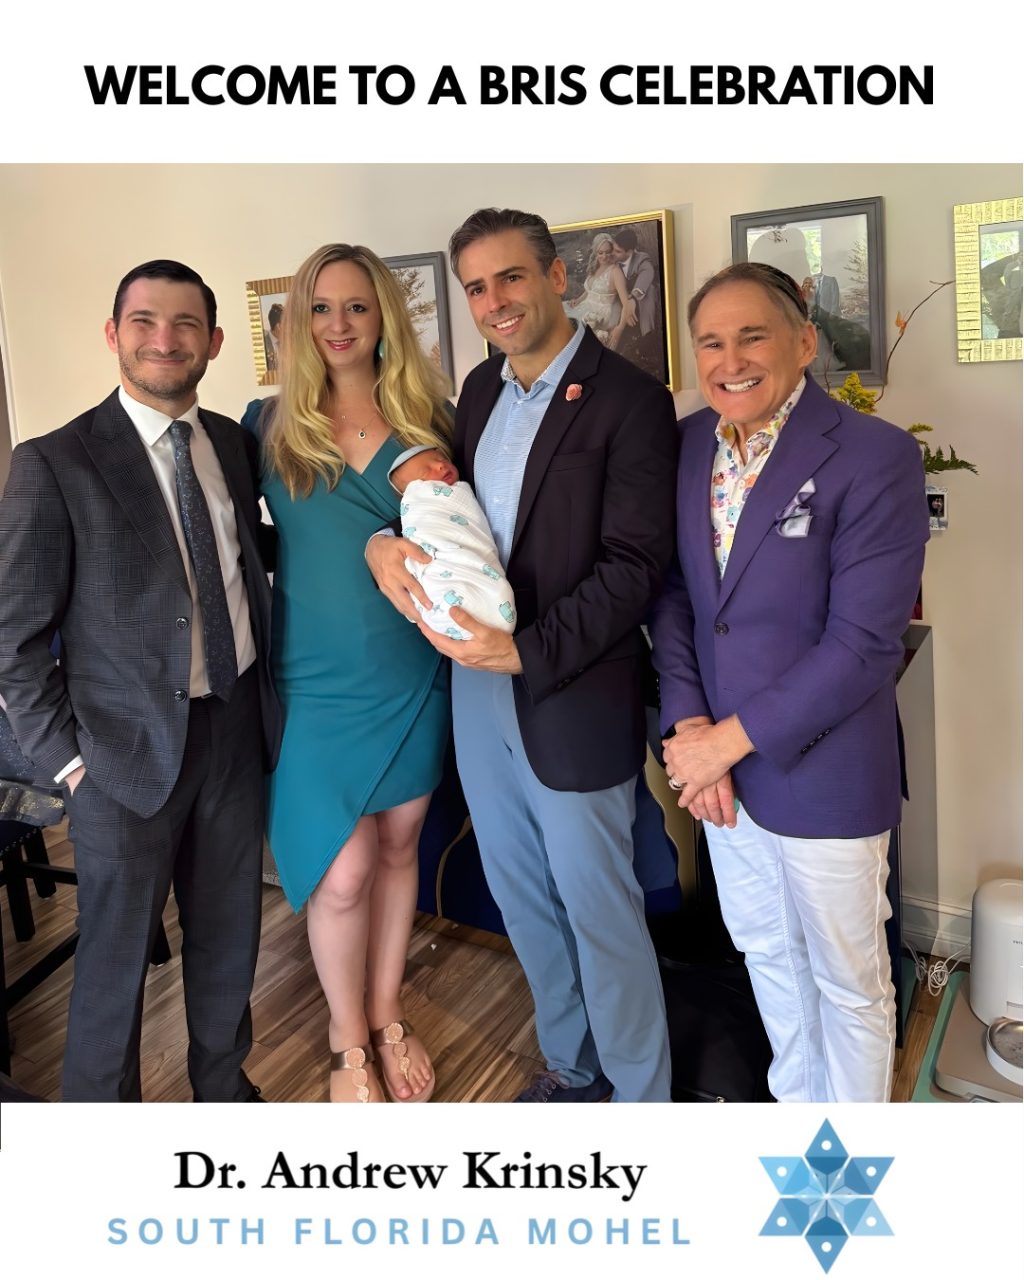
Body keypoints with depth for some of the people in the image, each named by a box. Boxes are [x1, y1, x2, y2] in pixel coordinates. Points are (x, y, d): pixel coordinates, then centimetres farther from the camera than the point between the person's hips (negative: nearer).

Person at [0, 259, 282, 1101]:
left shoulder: (237, 444, 5)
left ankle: (223, 1086, 43)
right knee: (115, 954, 11)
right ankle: (100, 1107, 36)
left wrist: (271, 695, 3)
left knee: (229, 935, 19)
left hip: (237, 726, 5)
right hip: (129, 747, -4)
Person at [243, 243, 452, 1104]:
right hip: (318, 684, -2)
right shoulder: (270, 426, 0)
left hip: (412, 674, 2)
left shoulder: (429, 420, 3)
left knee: (398, 847, 14)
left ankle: (387, 1018, 35)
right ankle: (347, 1041, 25)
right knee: (344, 873, -1)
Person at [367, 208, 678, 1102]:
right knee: (524, 902, 19)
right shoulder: (481, 388, 10)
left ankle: (640, 1095, 30)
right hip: (479, 690, 7)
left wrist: (526, 651, -25)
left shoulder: (628, 399, -12)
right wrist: (388, 543, -6)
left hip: (574, 701, -7)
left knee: (601, 913, 7)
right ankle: (571, 1066, 41)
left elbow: (635, 564, -16)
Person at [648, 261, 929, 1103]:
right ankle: (798, 1104, 49)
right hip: (718, 761, 6)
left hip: (822, 772, -5)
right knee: (766, 952, 24)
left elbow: (865, 642, -20)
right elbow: (673, 593, 3)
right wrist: (687, 724, -9)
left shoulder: (876, 456, -17)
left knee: (848, 983, 15)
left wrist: (730, 738, -18)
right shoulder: (688, 444, 1)